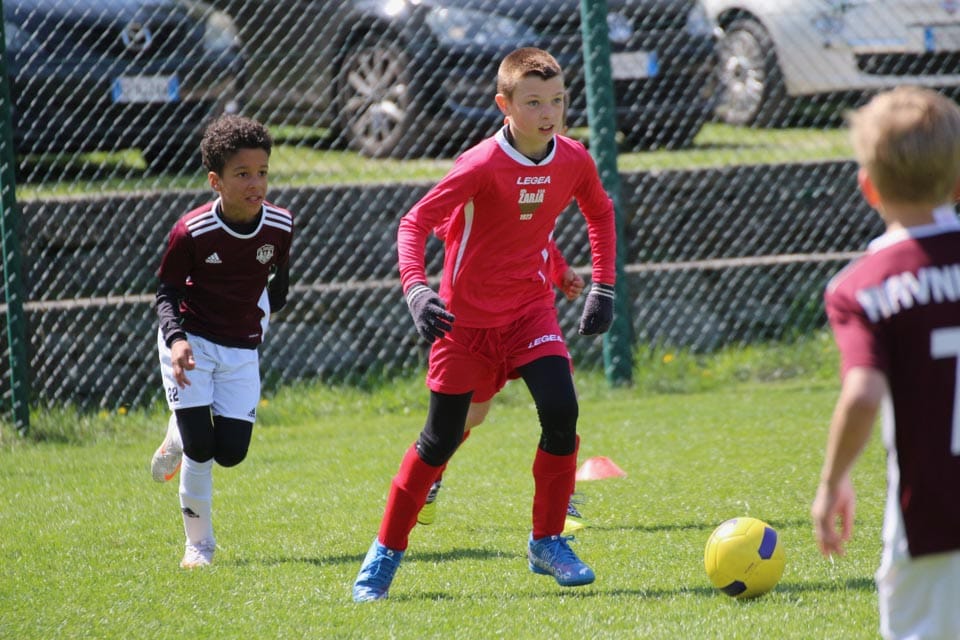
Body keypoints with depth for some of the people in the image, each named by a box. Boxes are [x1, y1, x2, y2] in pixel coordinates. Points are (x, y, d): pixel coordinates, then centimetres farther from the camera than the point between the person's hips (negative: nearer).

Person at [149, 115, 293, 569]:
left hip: (242, 350, 3)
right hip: (192, 341, -3)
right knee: (201, 450, -10)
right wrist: (176, 338, -25)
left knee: (231, 452, -4)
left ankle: (180, 436, 30)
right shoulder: (191, 232, -20)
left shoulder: (280, 226, -10)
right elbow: (167, 290, -10)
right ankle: (198, 544, 8)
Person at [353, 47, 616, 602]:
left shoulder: (574, 161, -6)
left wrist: (604, 286, 9)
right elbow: (415, 222, -21)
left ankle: (548, 542, -1)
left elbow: (600, 213, 15)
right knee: (441, 437, 1)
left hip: (531, 307, 3)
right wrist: (415, 288, -36)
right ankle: (387, 551, 18)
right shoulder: (483, 166, -21)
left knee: (561, 411, -17)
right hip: (467, 316, -3)